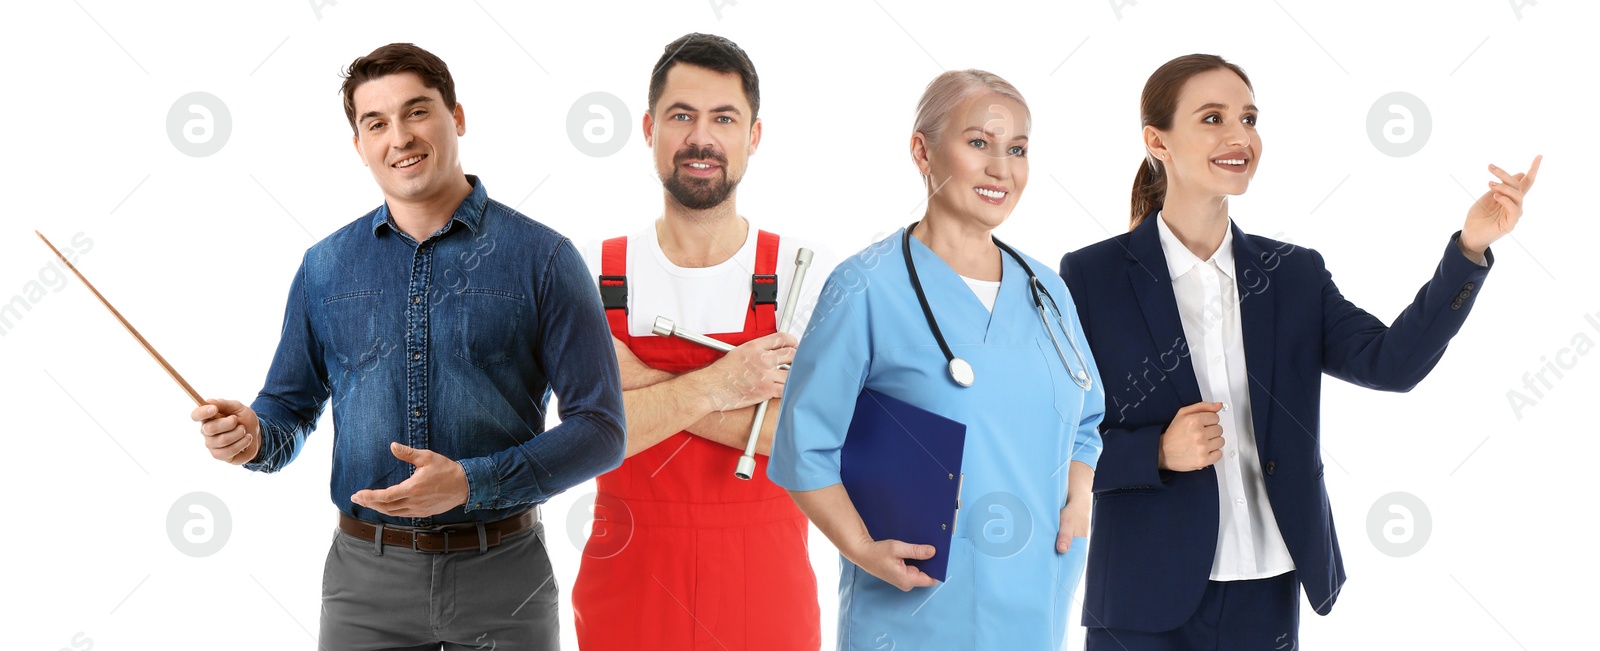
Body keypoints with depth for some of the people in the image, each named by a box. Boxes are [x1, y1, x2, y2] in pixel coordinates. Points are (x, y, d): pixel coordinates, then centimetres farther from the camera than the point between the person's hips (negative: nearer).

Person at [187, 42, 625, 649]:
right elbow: (290, 410, 14)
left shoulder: (542, 257, -3)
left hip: (501, 576, -2)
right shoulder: (324, 267, 7)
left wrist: (471, 483, -19)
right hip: (365, 576, 2)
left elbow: (600, 429, -7)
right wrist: (252, 436, -10)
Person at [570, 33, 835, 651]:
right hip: (628, 593, 1)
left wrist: (645, 382, -16)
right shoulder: (595, 274, -1)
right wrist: (714, 386, -19)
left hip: (767, 599, 0)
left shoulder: (806, 271, -3)